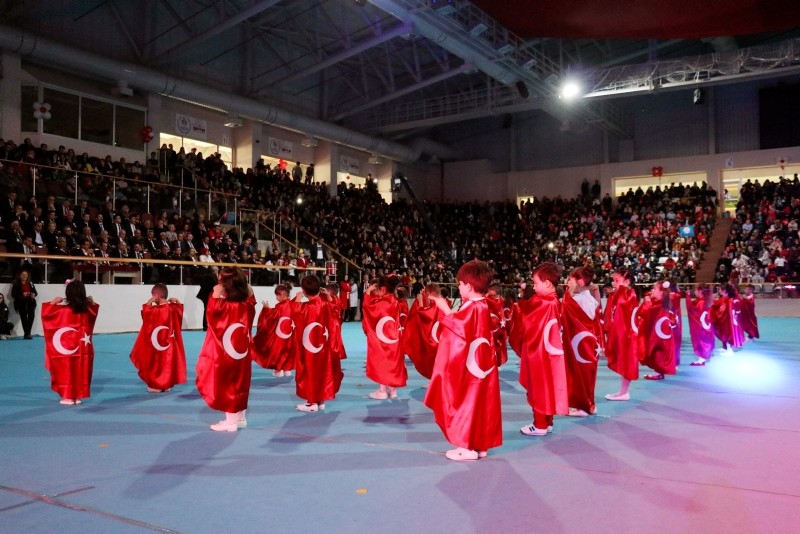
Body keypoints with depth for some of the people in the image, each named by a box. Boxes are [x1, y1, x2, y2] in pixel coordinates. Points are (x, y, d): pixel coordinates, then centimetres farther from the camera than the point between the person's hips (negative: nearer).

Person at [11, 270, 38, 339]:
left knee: (31, 316, -18)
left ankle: (28, 333, -12)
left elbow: (35, 292, 19)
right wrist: (22, 294, -17)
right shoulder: (16, 284, 3)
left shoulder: (30, 283, 14)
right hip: (21, 303, -2)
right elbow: (13, 295, -3)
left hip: (30, 302, 2)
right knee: (24, 318, -5)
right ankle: (27, 334, 2)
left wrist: (34, 294, -5)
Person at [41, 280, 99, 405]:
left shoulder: (63, 309, -15)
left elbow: (46, 313, -9)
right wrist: (92, 303, 13)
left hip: (67, 347, -4)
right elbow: (94, 312, 21)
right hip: (82, 346, 4)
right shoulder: (87, 309, -2)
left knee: (67, 371, 6)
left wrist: (53, 302, -3)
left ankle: (68, 397, 8)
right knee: (80, 371, 10)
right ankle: (78, 396, 15)